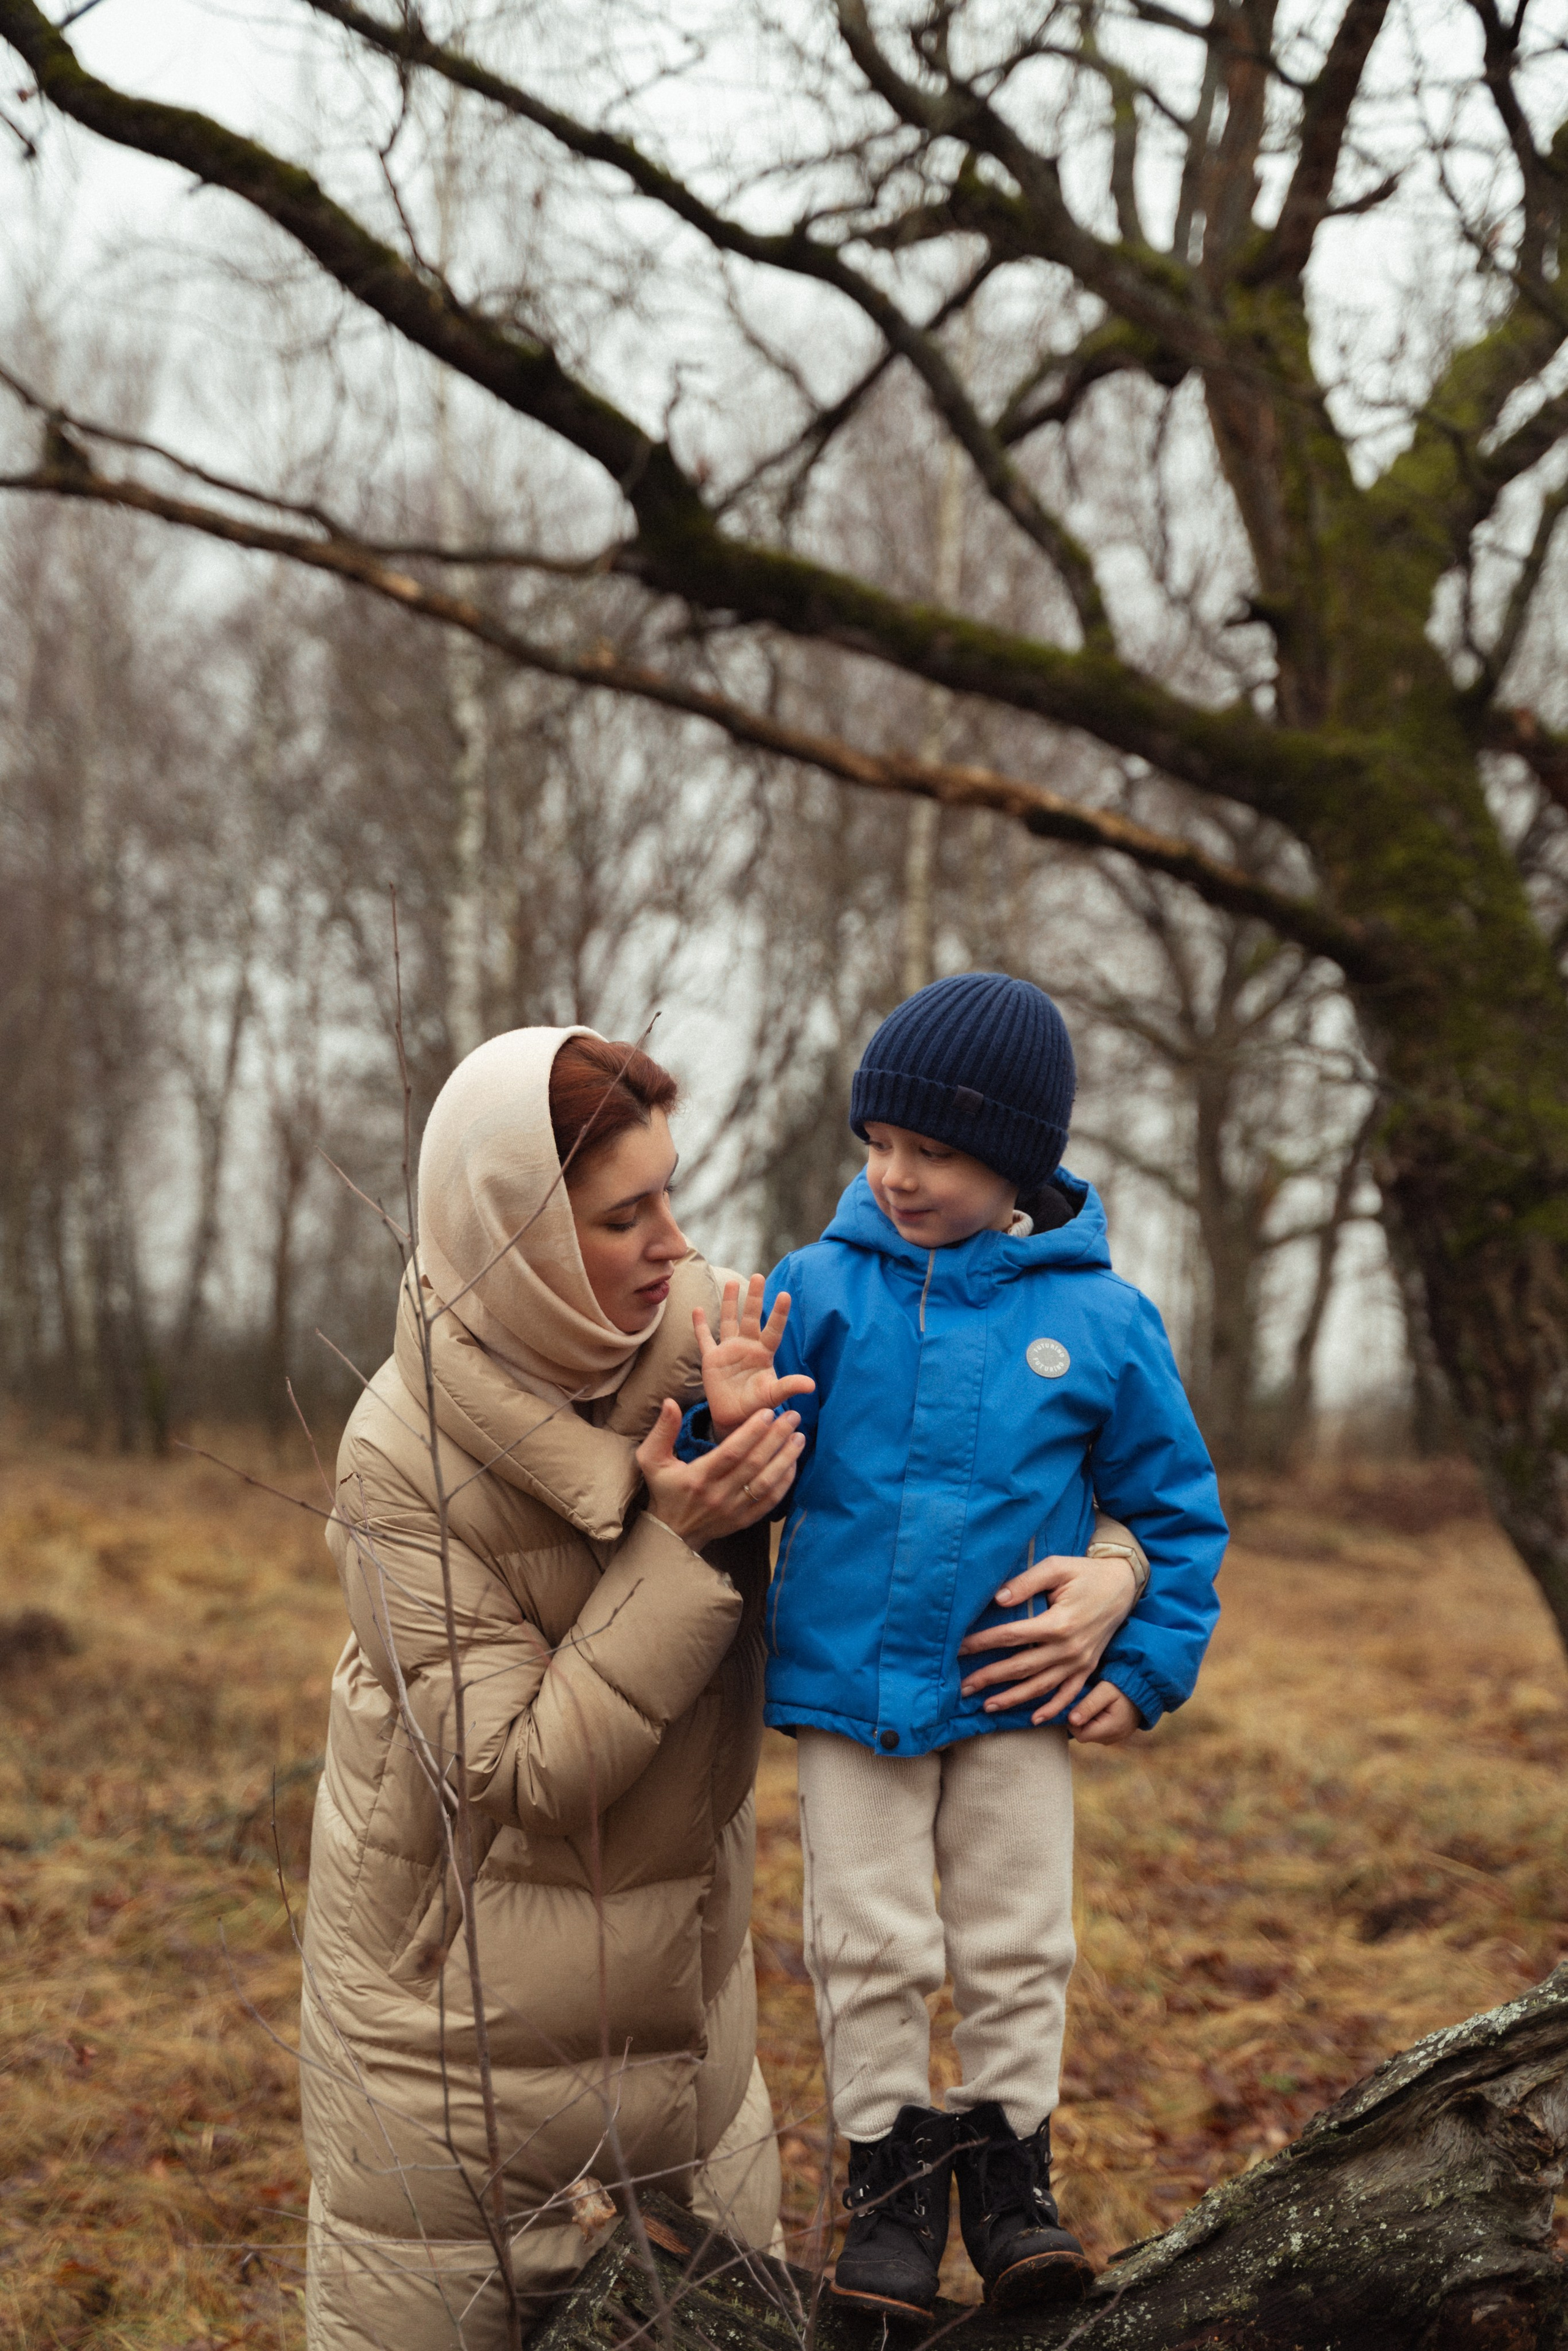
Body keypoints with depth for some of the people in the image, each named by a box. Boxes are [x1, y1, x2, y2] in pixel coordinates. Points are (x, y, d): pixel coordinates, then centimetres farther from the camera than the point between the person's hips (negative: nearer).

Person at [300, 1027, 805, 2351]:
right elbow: (519, 1774, -23)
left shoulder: (696, 1330, -12)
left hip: (676, 1963, 5)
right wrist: (679, 1546, -30)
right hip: (472, 1981, -4)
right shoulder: (406, 1457, -23)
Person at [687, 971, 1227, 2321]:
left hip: (1018, 1697, 0)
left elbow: (1180, 1512, 5)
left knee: (1018, 1942, 8)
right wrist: (734, 1434, -22)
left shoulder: (1101, 1321, -6)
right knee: (869, 1945, 5)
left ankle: (1008, 2163, 26)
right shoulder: (822, 1288, -5)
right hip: (847, 1686, 0)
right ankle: (891, 2167, 22)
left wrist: (1147, 1670, 2)